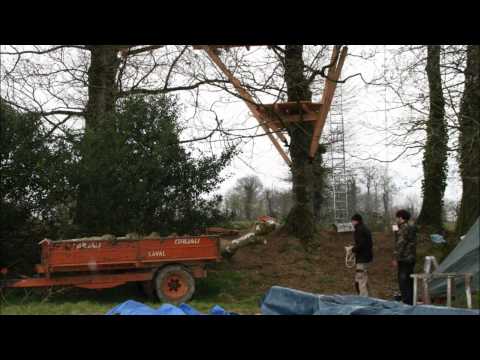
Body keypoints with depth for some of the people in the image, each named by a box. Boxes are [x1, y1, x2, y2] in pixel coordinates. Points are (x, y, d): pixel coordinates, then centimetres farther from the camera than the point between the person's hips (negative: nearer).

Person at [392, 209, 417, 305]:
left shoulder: (403, 228, -15)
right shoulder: (412, 228, 16)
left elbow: (400, 244, -19)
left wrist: (396, 258, -17)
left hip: (404, 259, -10)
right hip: (411, 258, 10)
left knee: (403, 282, -7)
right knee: (409, 281, 16)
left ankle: (406, 302, -8)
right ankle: (411, 302, 23)